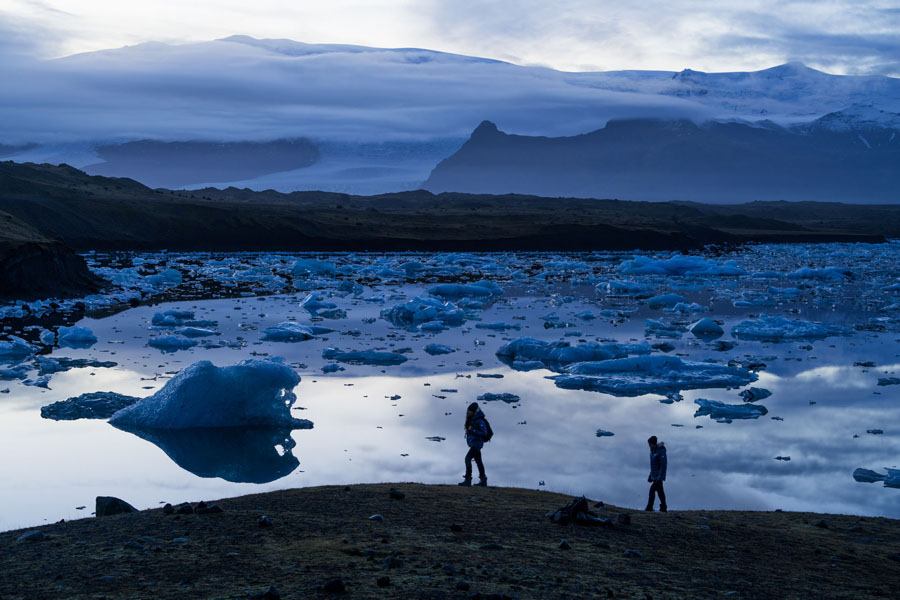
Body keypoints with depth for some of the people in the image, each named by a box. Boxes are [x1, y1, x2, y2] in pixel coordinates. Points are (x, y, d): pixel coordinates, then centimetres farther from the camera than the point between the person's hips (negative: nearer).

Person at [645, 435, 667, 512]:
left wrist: (660, 477, -24)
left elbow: (664, 465, -21)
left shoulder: (661, 451, -17)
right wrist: (650, 475, 18)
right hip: (654, 475, 9)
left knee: (652, 490, -10)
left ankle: (649, 507, -5)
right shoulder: (653, 451, 10)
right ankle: (663, 508, 17)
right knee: (659, 491, 12)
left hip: (659, 476, -9)